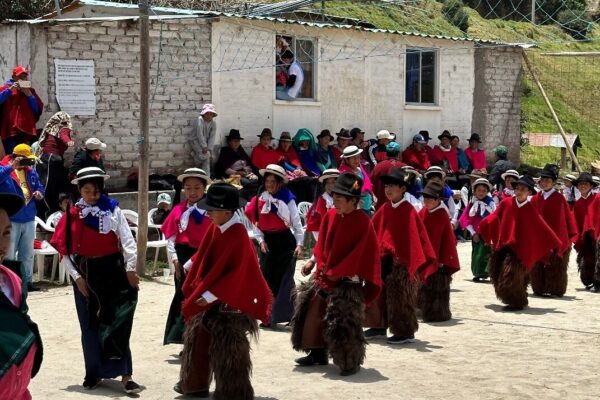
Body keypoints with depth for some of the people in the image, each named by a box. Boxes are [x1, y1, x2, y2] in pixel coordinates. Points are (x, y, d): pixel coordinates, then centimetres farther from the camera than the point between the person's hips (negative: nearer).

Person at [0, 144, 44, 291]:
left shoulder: (30, 171, 12)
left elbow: (39, 187, 22)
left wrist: (39, 193, 0)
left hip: (29, 220, 7)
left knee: (27, 254, 14)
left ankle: (26, 281, 23)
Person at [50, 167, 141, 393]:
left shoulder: (113, 210, -3)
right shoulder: (72, 215, 2)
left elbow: (127, 240, -7)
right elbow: (63, 249, 2)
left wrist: (130, 269, -15)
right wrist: (76, 276, -4)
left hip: (112, 271, -2)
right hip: (85, 274, 2)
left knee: (117, 323, -4)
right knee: (90, 325, 10)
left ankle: (125, 375, -3)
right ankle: (94, 373, 22)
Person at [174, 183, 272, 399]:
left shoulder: (237, 236, -25)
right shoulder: (216, 227, -2)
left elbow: (236, 273, -25)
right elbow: (204, 254, 16)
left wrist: (211, 295, -24)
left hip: (230, 300, -9)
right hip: (210, 295, 9)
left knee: (227, 348, -2)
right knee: (198, 336, 20)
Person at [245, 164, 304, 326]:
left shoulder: (287, 199, -4)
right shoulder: (259, 200, 6)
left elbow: (296, 223, -5)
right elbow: (256, 224, 8)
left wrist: (299, 243, -13)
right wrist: (261, 240, -6)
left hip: (285, 241, -4)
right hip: (268, 243, 4)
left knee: (285, 279, -4)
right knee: (267, 279, 4)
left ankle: (289, 315, 1)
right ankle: (268, 317, 11)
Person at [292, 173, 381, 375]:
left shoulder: (362, 222, -17)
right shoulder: (331, 215, 2)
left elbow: (357, 254, -17)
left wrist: (335, 273, -18)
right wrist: (316, 262, 0)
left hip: (347, 281, -7)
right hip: (324, 275, 7)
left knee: (344, 321, -9)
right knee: (314, 313, 13)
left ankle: (351, 361, 5)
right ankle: (318, 353, 28)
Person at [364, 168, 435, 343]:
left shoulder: (408, 210, -12)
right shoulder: (384, 209, 7)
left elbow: (413, 236, -17)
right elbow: (373, 231, 10)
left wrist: (404, 257, -21)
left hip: (401, 262, -7)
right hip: (382, 259, 7)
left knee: (400, 298, -3)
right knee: (379, 294, 14)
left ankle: (406, 333, 5)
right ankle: (379, 326, 27)